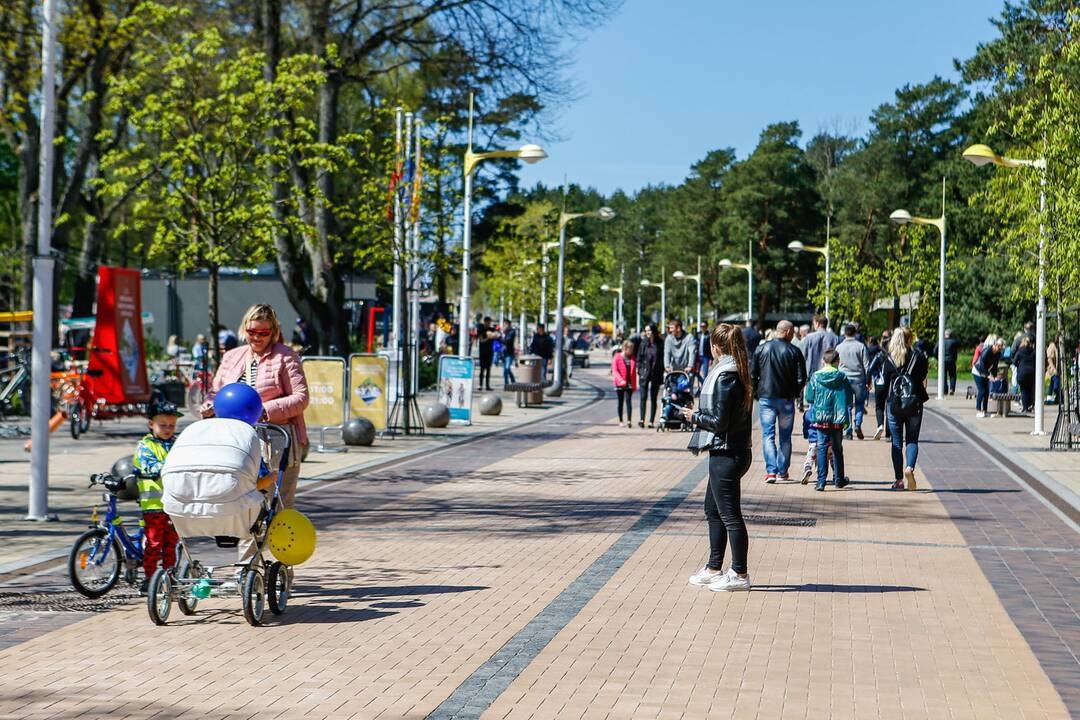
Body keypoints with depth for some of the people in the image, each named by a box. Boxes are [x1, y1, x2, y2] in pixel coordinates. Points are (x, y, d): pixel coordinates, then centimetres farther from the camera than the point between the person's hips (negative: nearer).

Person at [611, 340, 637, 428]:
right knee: (620, 402, 6)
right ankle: (620, 421, 14)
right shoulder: (617, 357, -3)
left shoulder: (632, 358, 9)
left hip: (629, 383, 2)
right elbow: (614, 370, -10)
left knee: (628, 401, -10)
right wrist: (621, 380, -24)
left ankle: (629, 420, -18)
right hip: (620, 384, -2)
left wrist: (634, 385, 9)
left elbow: (634, 372, 12)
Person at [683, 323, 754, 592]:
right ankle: (714, 569, 27)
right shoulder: (738, 374, 11)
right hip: (734, 451, 10)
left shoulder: (724, 376, -18)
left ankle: (740, 574, 5)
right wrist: (700, 414, 12)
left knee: (729, 514, -2)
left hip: (726, 454, -10)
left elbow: (719, 421, -19)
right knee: (713, 510, 19)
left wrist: (695, 416, -4)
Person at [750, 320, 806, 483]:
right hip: (786, 399, -1)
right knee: (785, 437, 12)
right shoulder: (794, 352, -6)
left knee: (768, 435, 1)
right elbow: (801, 378, -6)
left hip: (766, 398, 1)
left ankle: (771, 470, -12)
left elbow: (752, 375, 1)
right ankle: (782, 471, 18)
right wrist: (794, 393, 12)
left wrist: (757, 394, 12)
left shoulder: (761, 349, 0)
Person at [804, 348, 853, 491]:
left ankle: (821, 481, -7)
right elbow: (849, 398, 1)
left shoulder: (815, 377, -3)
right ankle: (839, 479, 24)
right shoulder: (842, 378, -2)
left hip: (821, 417, -1)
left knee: (822, 447, 2)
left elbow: (809, 398, 2)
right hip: (838, 419, 1)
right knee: (837, 448, 14)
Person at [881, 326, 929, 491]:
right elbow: (923, 380, 0)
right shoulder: (919, 355, -1)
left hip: (894, 403, 0)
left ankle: (899, 479, 5)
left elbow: (886, 381, 2)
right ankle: (910, 467, -17)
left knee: (897, 442, 7)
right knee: (912, 440, 10)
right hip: (914, 403, 0)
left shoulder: (889, 357, -1)